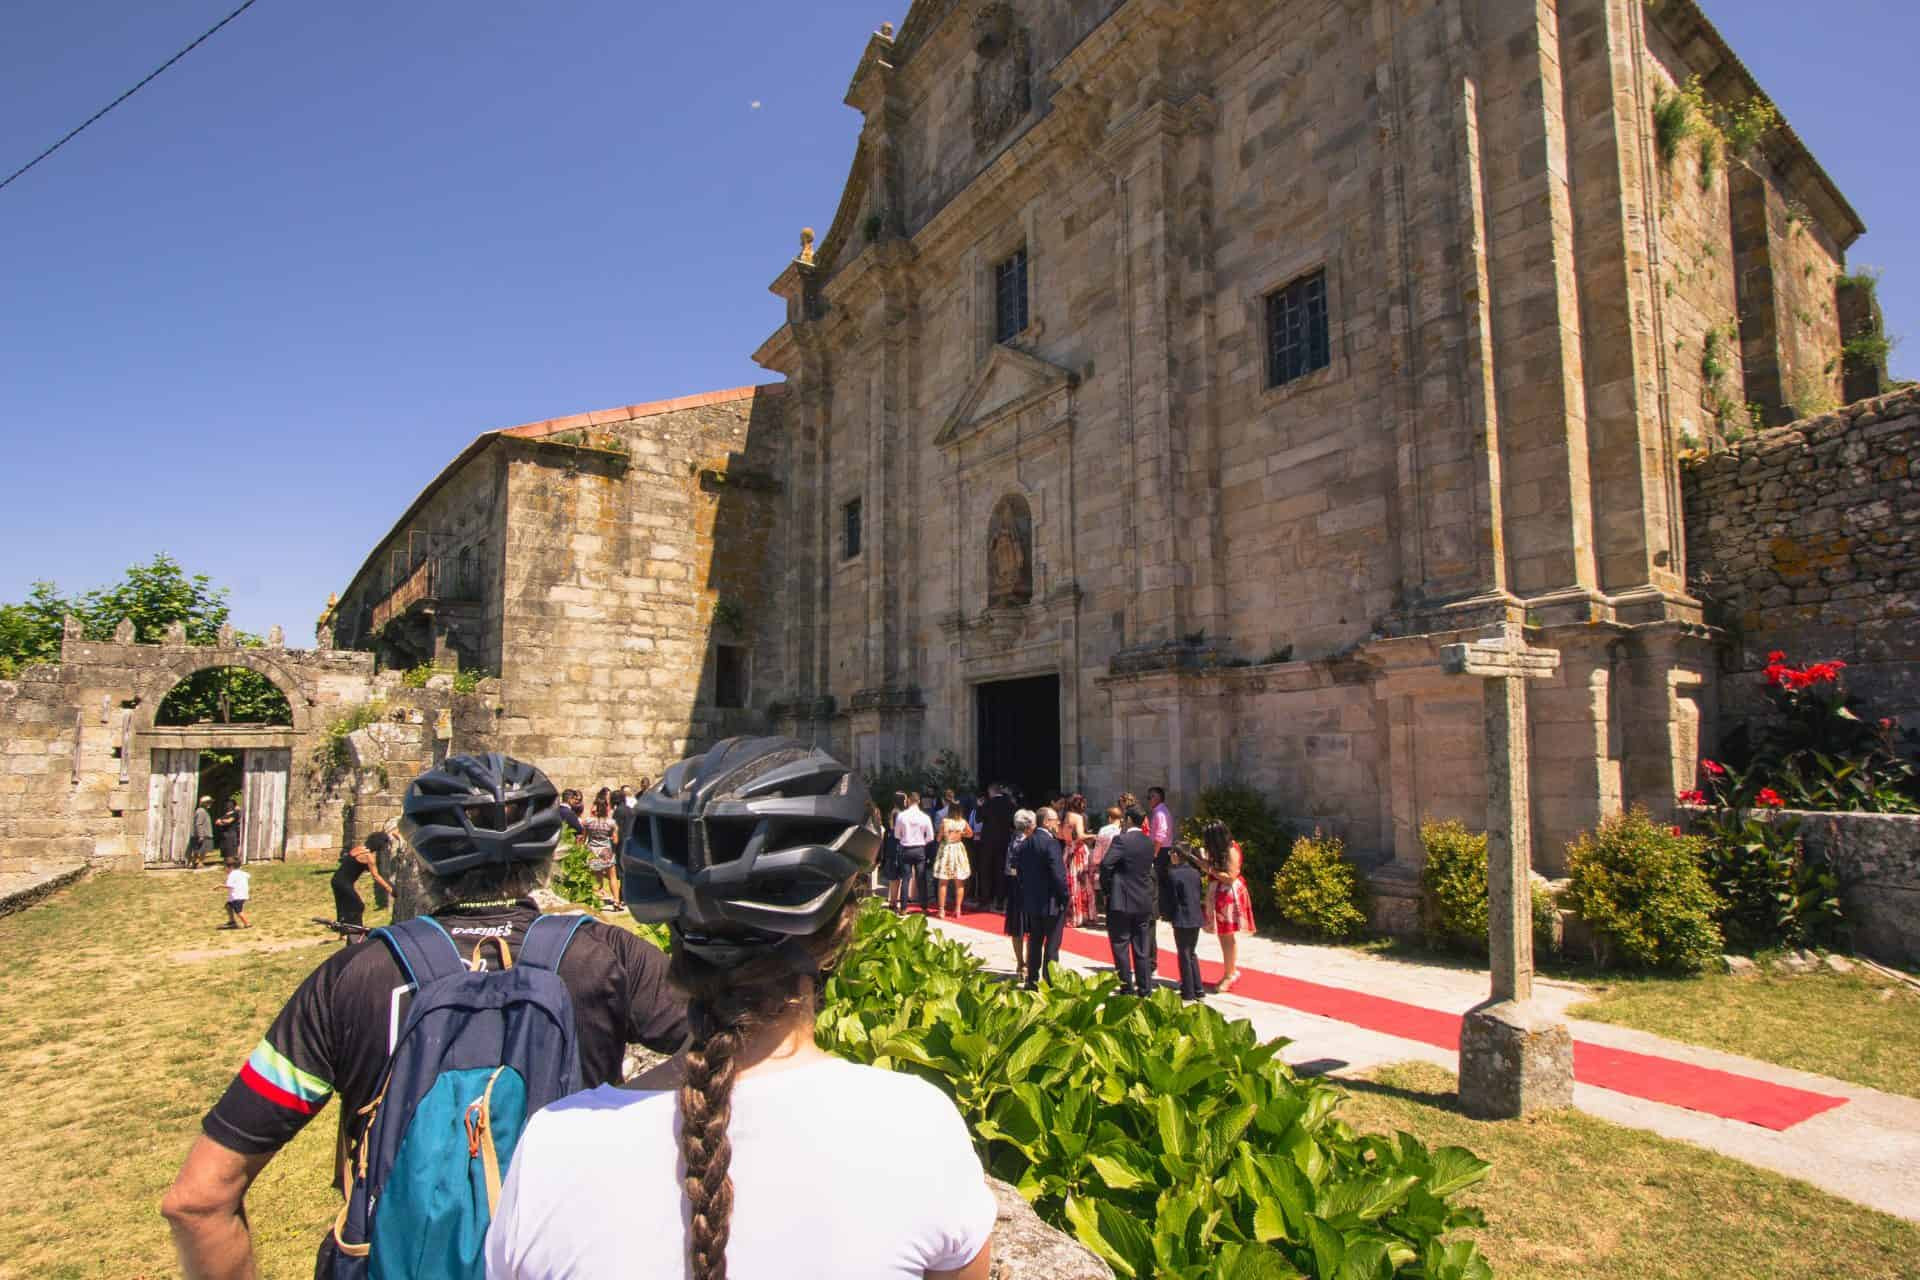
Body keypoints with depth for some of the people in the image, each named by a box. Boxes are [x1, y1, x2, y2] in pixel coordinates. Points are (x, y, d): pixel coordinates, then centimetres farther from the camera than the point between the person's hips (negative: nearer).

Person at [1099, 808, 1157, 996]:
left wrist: (1107, 888, -8)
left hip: (1121, 902, -6)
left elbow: (1106, 865, -19)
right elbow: (1149, 868, 11)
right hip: (1144, 902, 6)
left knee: (1120, 946, 5)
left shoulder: (1121, 840, -15)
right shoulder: (1149, 842, 6)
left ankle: (1127, 989, 7)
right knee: (1142, 949, 12)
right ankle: (1145, 989, 16)